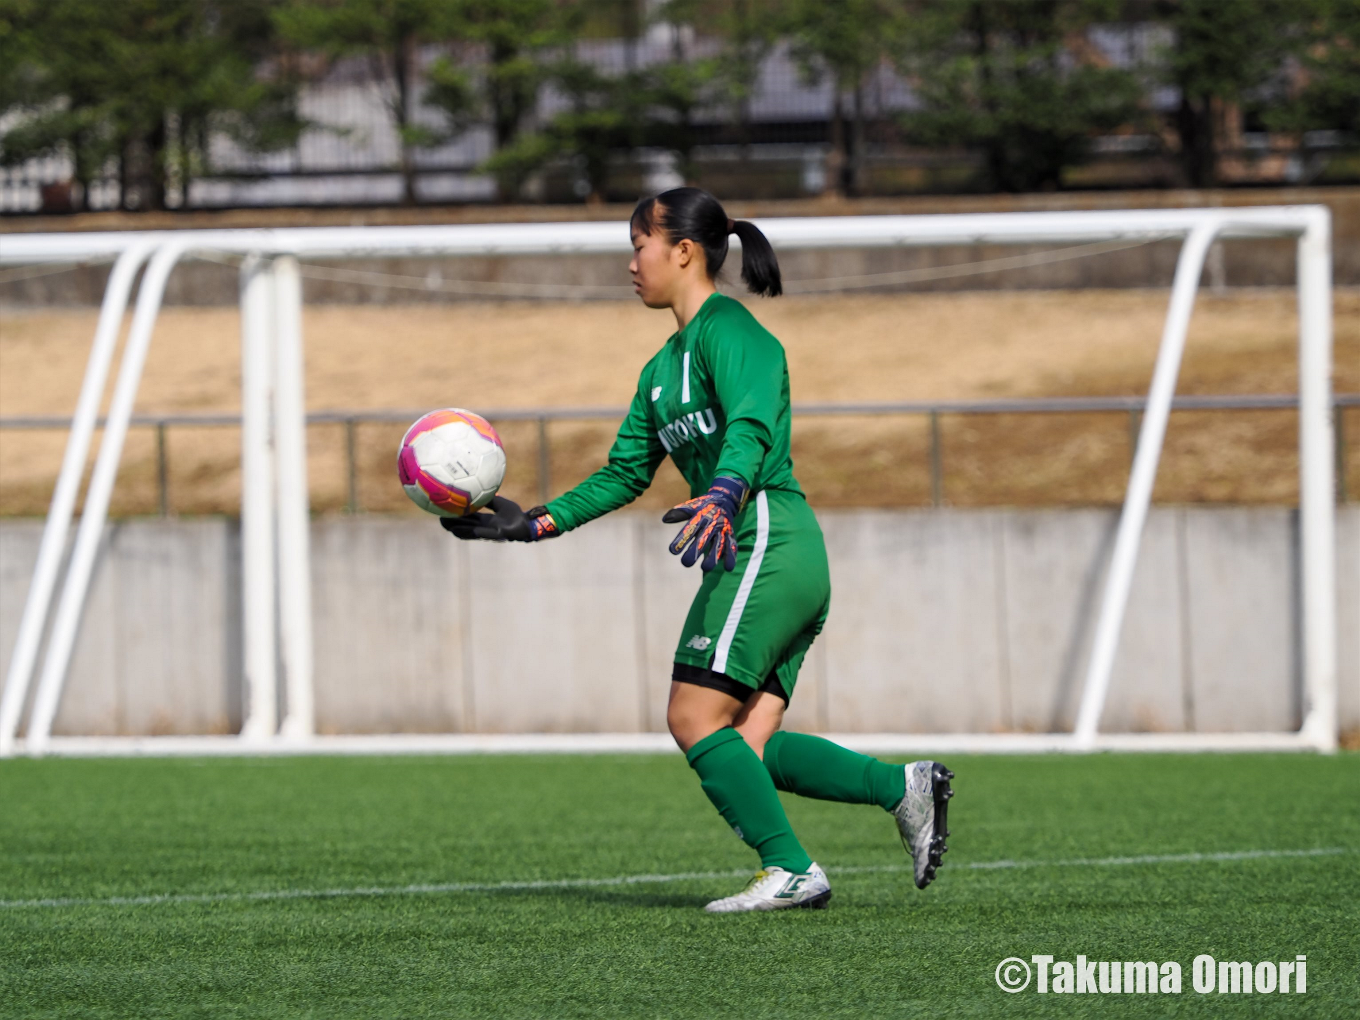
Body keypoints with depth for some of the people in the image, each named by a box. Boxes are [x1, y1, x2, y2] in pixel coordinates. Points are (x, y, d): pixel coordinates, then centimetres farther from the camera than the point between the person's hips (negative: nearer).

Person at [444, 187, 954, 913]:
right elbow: (625, 473, 28)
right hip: (780, 558, 9)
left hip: (768, 543, -9)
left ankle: (790, 871, -13)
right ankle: (903, 787, -3)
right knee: (743, 751, -1)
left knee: (695, 718, -13)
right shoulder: (664, 368, 24)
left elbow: (752, 427, -23)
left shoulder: (727, 329, -6)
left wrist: (721, 498, -42)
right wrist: (537, 524, 20)